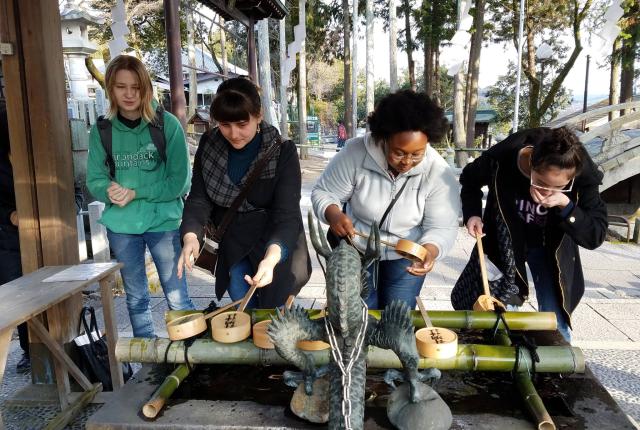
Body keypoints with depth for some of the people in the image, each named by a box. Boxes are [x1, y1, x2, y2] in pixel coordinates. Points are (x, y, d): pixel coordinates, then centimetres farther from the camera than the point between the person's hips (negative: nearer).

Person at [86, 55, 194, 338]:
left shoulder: (167, 124, -6)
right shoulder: (101, 130, 2)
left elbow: (180, 181, -8)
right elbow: (95, 181, 4)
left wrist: (135, 193, -15)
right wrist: (109, 191, -18)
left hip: (164, 222, -3)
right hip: (121, 225, 3)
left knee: (177, 298, 2)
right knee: (136, 299, 16)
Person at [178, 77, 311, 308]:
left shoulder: (282, 152, -21)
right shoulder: (209, 145, -9)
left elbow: (287, 215, -26)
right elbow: (199, 200, -8)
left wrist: (271, 258, -45)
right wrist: (191, 237, -29)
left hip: (276, 245, -3)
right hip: (233, 243, 3)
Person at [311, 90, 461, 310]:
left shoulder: (439, 173, -20)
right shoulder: (355, 153, -23)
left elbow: (442, 228, -16)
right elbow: (323, 193, -11)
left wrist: (430, 250, -38)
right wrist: (333, 214, -33)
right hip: (357, 250, 0)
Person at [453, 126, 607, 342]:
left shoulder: (584, 176, -28)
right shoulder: (500, 159, -29)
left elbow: (595, 236, -24)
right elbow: (469, 181, -6)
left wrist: (566, 205, -39)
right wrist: (472, 214, -21)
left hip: (550, 246, 0)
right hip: (504, 242, 0)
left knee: (555, 322, 0)